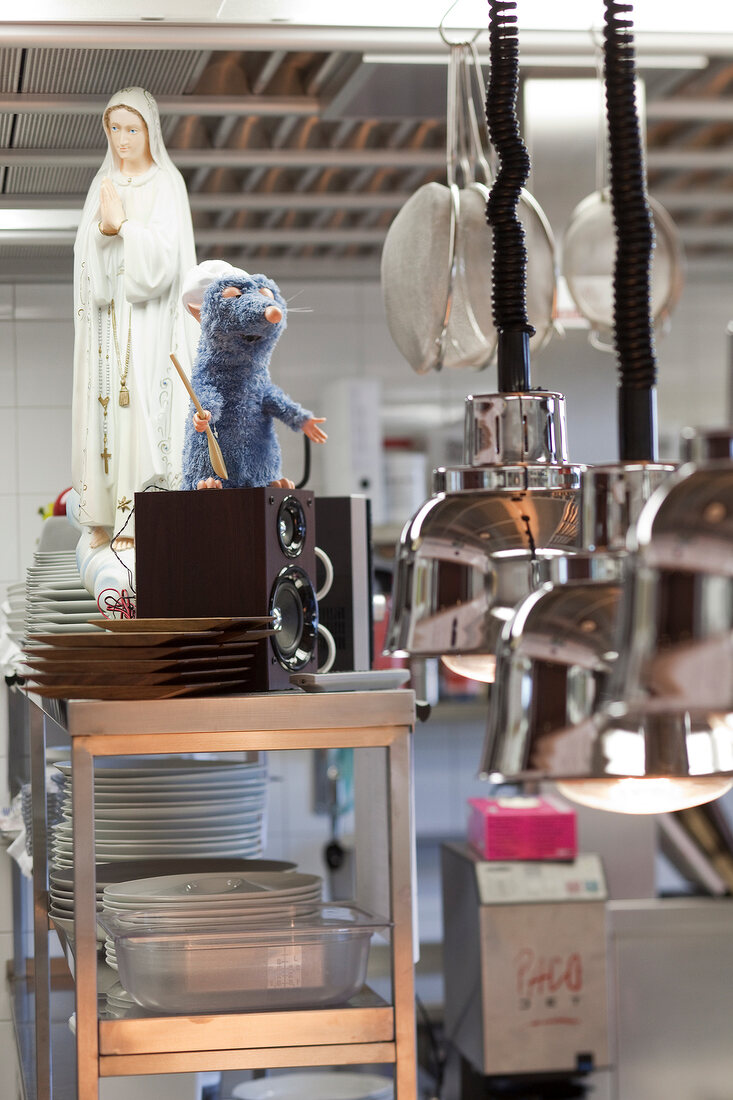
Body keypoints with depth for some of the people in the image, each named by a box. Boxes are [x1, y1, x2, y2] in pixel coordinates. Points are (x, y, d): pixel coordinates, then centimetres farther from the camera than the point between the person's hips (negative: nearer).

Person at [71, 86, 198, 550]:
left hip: (148, 316, -5)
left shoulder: (167, 184, -2)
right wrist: (104, 226, -12)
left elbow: (163, 255, -12)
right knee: (104, 403, 1)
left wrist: (123, 222, -14)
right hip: (106, 315, 5)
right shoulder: (103, 183, 14)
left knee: (142, 406, -11)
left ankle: (140, 521, -12)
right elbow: (86, 253, 6)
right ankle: (102, 517, 3)